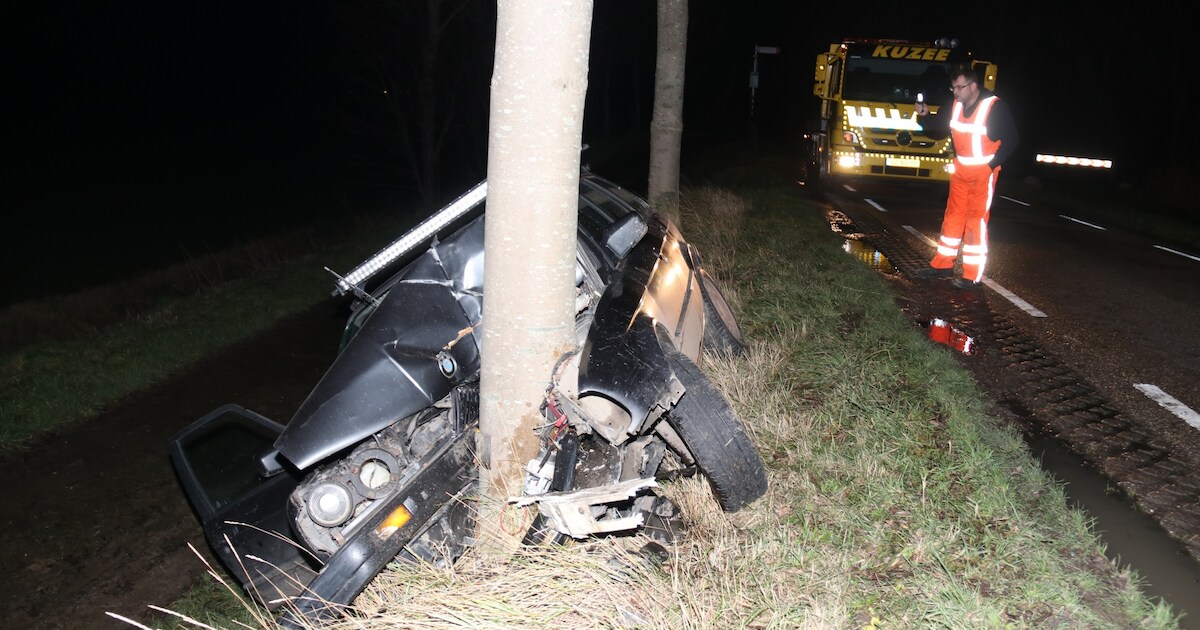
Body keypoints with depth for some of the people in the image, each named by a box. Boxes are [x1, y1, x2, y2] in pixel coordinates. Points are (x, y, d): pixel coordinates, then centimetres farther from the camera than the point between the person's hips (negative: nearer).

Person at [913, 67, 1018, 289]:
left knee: (976, 220, -6)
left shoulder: (995, 107, -14)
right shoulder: (955, 105, 4)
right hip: (961, 170, 7)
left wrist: (992, 166, -16)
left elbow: (1011, 139, -12)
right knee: (953, 216, 12)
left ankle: (973, 276, -1)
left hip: (983, 172, -6)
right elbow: (938, 128, 13)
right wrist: (925, 116, -7)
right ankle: (943, 264, 23)